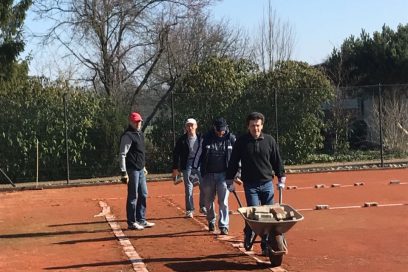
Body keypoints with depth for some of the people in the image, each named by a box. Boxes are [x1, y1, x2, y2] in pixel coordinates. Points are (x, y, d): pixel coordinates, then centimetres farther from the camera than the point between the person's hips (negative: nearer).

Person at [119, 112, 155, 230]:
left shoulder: (140, 134, 14)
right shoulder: (127, 135, -14)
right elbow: (122, 155, -18)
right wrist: (124, 172, -23)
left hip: (140, 169, 9)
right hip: (132, 170, -9)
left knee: (143, 195, 13)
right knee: (133, 196, -3)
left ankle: (141, 220, 23)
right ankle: (131, 222, 6)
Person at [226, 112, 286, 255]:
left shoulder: (269, 140, 2)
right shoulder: (241, 142, -2)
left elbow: (277, 161, 11)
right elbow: (233, 163, 4)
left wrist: (281, 177, 10)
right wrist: (230, 180, 2)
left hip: (267, 184, 2)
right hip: (250, 185, -2)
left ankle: (266, 245, 15)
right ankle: (248, 236, 19)